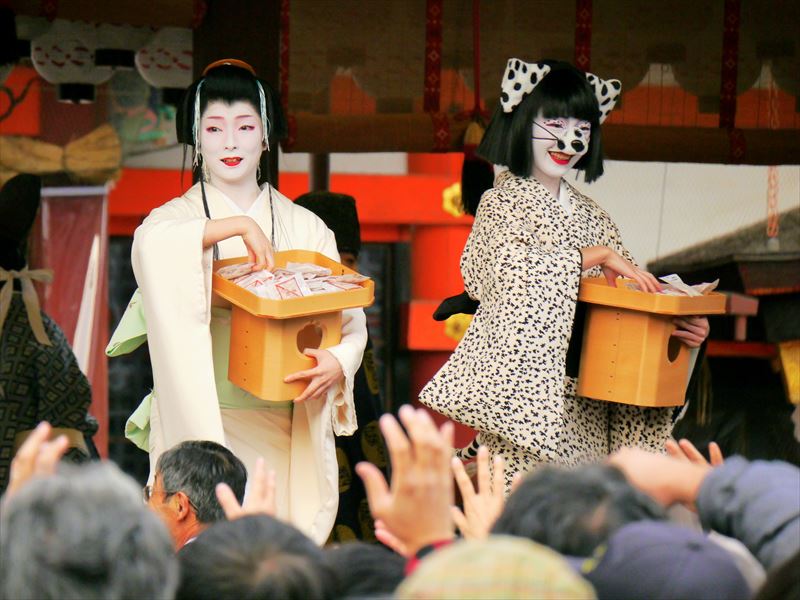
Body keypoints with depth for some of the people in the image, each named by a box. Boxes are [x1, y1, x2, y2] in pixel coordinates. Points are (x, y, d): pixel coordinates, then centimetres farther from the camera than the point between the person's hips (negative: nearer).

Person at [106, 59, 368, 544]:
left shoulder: (306, 228, 9)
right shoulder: (179, 218, 3)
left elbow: (350, 321, 4)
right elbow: (151, 246, -22)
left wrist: (338, 362, -16)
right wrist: (237, 225, -27)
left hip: (286, 433, 2)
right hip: (203, 425, -2)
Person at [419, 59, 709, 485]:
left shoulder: (591, 215, 18)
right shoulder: (503, 201, 0)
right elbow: (509, 267, -19)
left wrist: (679, 327, -3)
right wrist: (598, 255, -18)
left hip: (581, 398, 6)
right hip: (522, 381, -6)